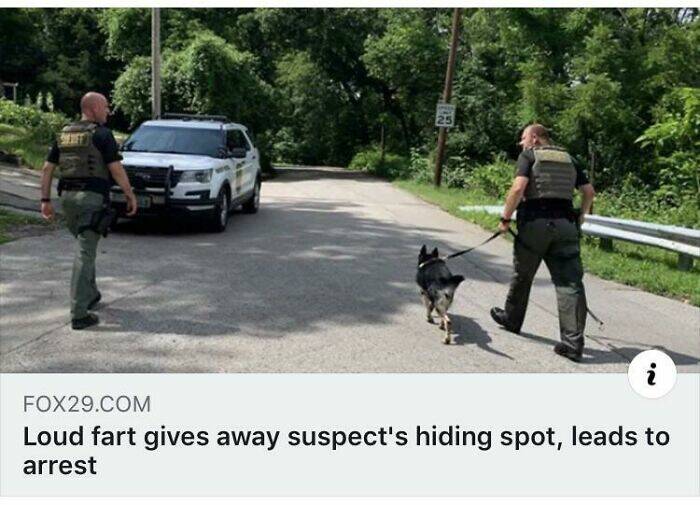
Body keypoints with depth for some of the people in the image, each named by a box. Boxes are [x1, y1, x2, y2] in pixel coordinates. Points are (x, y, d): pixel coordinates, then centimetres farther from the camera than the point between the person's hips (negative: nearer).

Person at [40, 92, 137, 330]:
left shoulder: (65, 134, 14)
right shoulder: (102, 134, -7)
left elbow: (47, 168, 12)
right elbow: (116, 168, -13)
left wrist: (45, 200, 15)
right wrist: (130, 195, -4)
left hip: (67, 196, 7)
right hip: (92, 197, -7)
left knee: (86, 247, 24)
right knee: (85, 253, -7)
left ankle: (90, 295, 34)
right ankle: (79, 314, -8)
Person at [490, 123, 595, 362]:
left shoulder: (529, 155, 2)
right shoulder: (569, 159, 18)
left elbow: (518, 187, -13)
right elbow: (589, 191, 15)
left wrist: (505, 218, -7)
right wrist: (580, 216, 28)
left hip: (535, 222, -3)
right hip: (565, 224, 4)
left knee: (522, 275, 16)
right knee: (570, 282, -3)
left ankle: (511, 318, 35)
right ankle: (573, 342, -8)